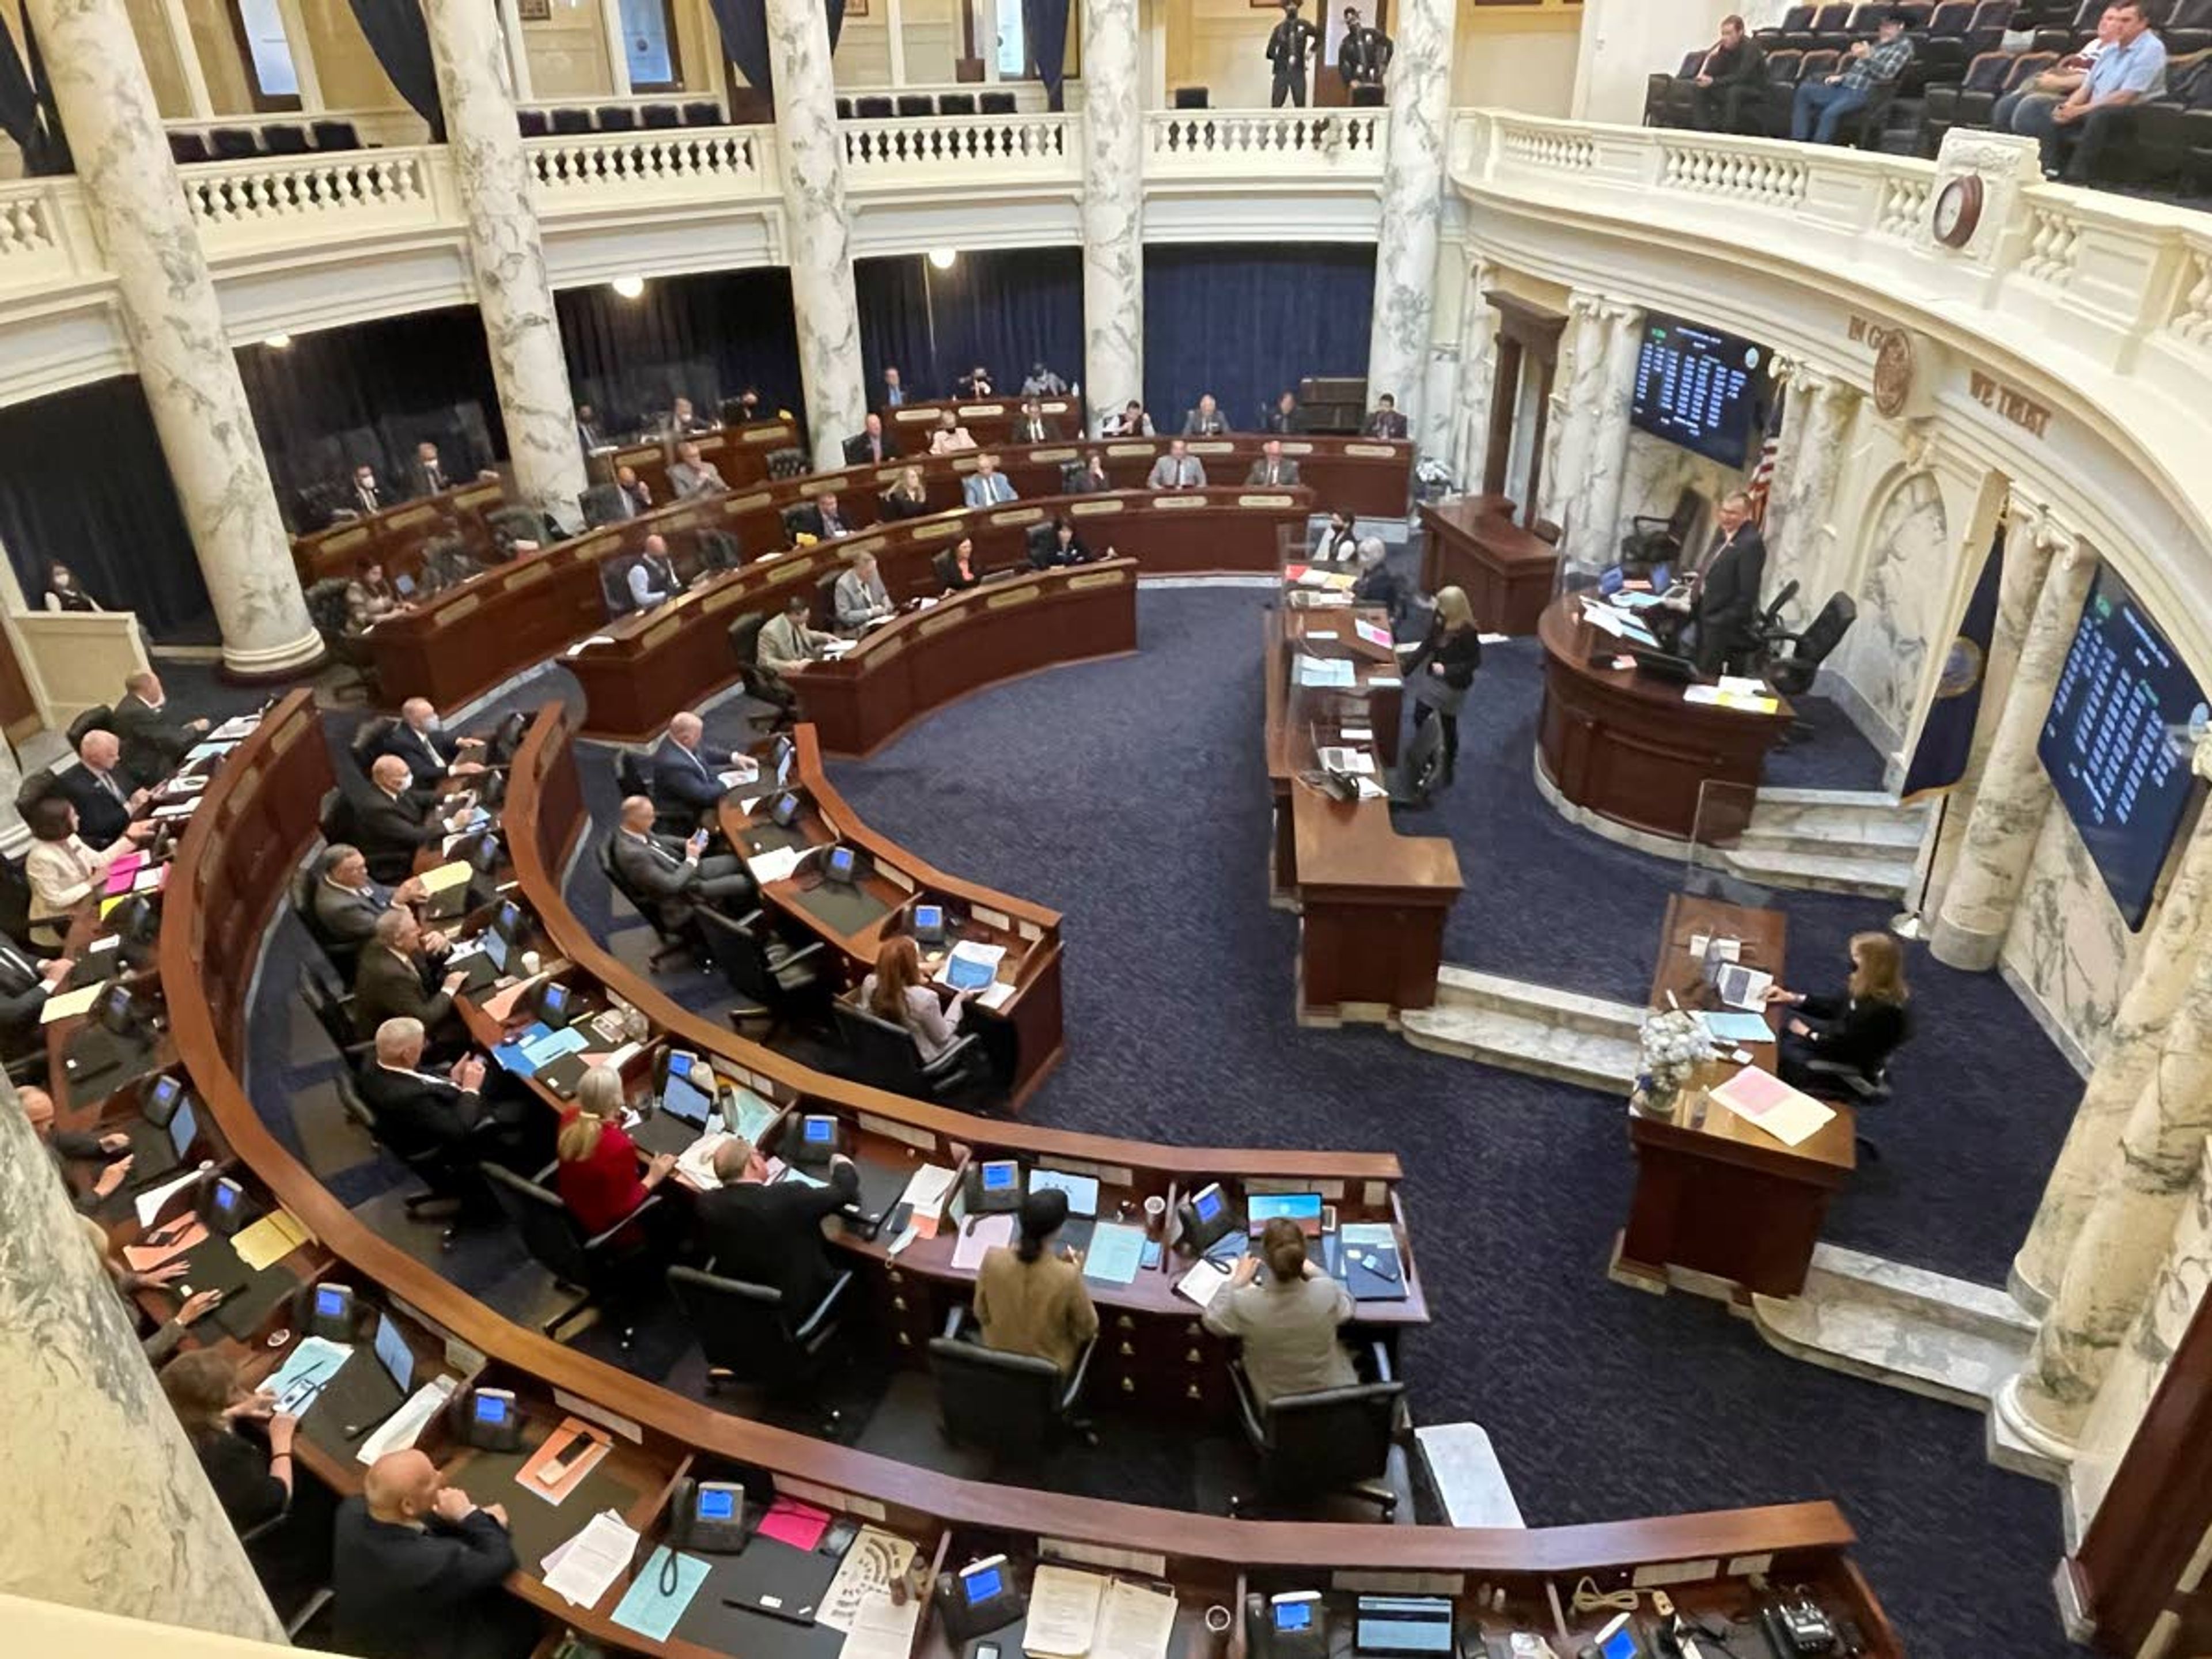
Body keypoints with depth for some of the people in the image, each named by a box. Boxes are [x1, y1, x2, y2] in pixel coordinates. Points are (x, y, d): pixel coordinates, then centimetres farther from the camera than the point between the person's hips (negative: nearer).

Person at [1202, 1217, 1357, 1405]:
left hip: (1275, 1401, -1)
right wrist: (1315, 1272, 12)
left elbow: (1212, 1321, -5)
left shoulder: (1244, 1303, -30)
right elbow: (1347, 1307, 0)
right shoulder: (1327, 1291, -27)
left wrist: (1238, 1280, 6)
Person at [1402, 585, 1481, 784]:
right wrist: (1406, 668, 0)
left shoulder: (1467, 631, -26)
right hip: (1432, 677, 6)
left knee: (1447, 725, 9)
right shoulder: (1438, 618, -9)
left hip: (1453, 684, -6)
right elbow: (1426, 646, 2)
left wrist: (1447, 670, -24)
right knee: (1419, 718, 15)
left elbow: (1475, 662, -17)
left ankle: (1448, 766, 29)